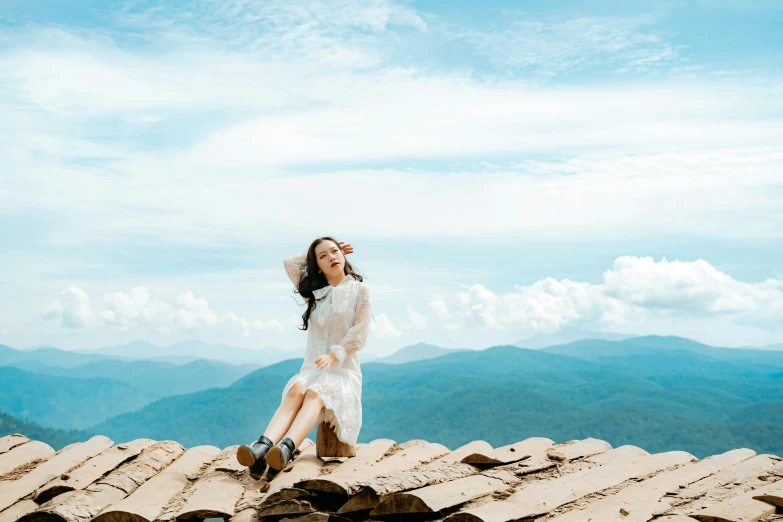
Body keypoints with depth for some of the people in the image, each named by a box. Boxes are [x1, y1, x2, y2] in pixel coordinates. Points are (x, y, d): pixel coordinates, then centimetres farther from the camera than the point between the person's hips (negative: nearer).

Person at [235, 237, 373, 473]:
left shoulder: (360, 290, 4)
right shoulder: (315, 291, 19)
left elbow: (359, 335, -4)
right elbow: (289, 263, 22)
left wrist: (334, 355, -19)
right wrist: (314, 253, 20)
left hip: (344, 371, -3)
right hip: (311, 368, 3)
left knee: (314, 393, -36)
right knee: (295, 390, -32)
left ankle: (286, 449, -62)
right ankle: (262, 447, -57)